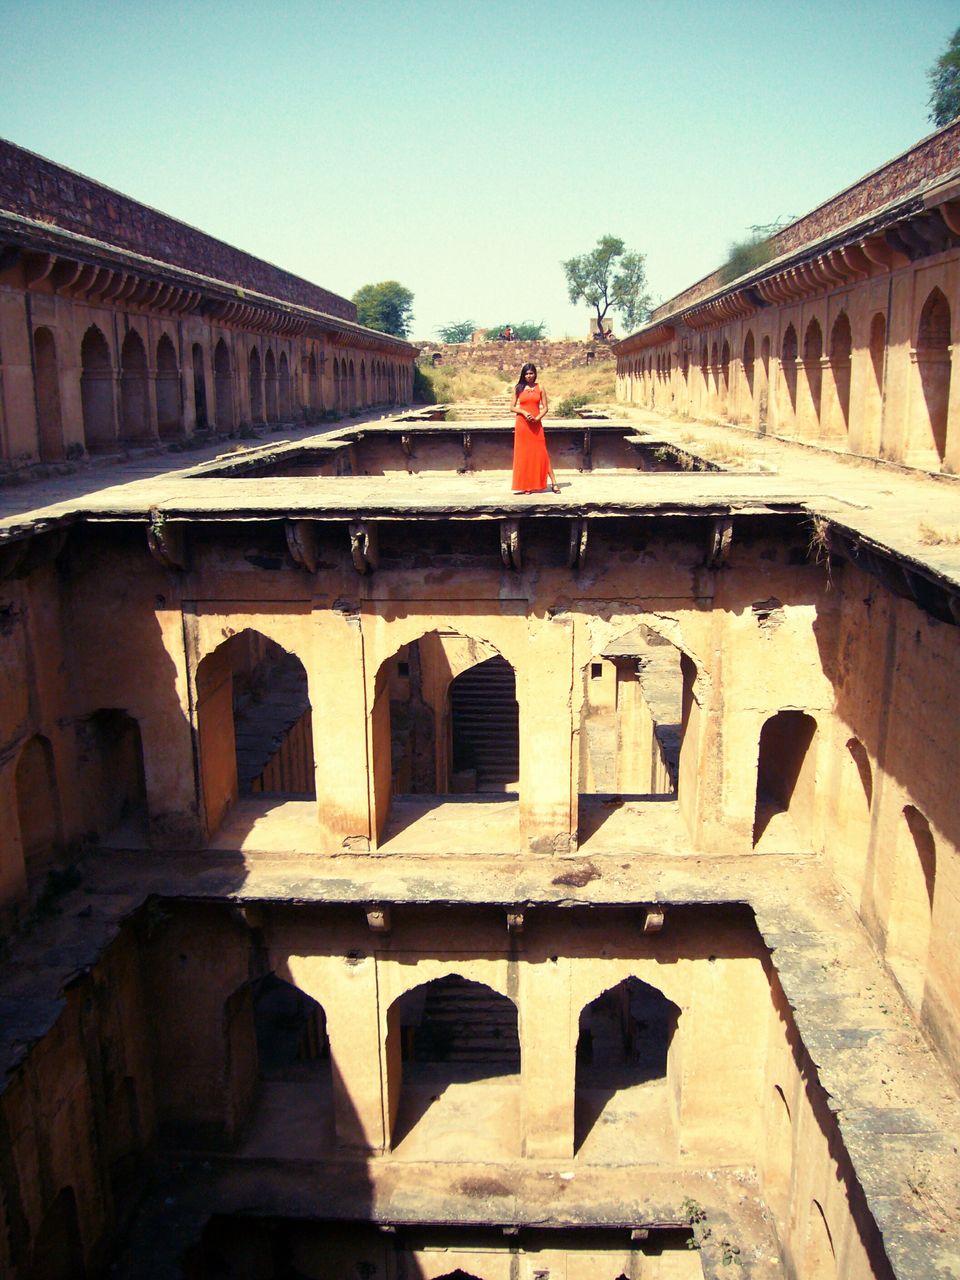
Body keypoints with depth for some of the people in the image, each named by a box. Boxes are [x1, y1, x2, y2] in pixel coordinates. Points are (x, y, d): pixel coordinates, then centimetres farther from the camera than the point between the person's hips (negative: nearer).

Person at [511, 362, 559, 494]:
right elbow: (512, 407, 4)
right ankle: (525, 485, 8)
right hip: (522, 424, 0)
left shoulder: (539, 388, 5)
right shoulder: (518, 388, 5)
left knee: (541, 453, -2)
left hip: (536, 425, 0)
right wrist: (524, 413, -12)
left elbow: (545, 407, 3)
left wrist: (537, 418, -13)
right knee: (523, 453, 2)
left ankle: (554, 482, -1)